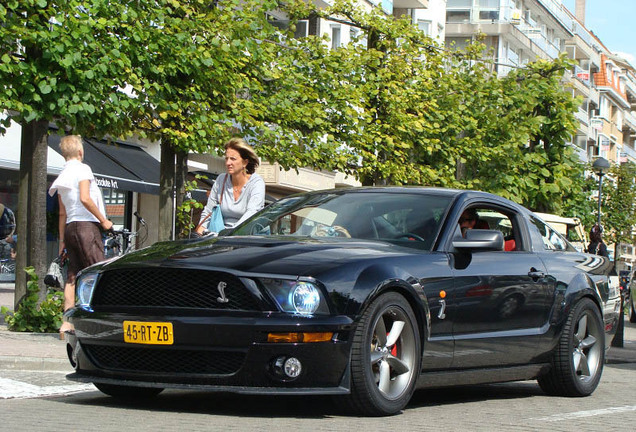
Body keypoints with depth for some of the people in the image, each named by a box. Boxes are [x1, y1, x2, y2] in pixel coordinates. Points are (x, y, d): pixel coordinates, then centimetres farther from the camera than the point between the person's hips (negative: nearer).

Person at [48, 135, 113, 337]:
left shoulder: (62, 176, 18)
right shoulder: (82, 169, -6)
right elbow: (85, 199, -20)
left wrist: (62, 240, 20)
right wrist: (103, 220, -12)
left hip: (70, 228, 8)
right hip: (86, 225, -8)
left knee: (73, 276, 7)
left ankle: (67, 323, 3)